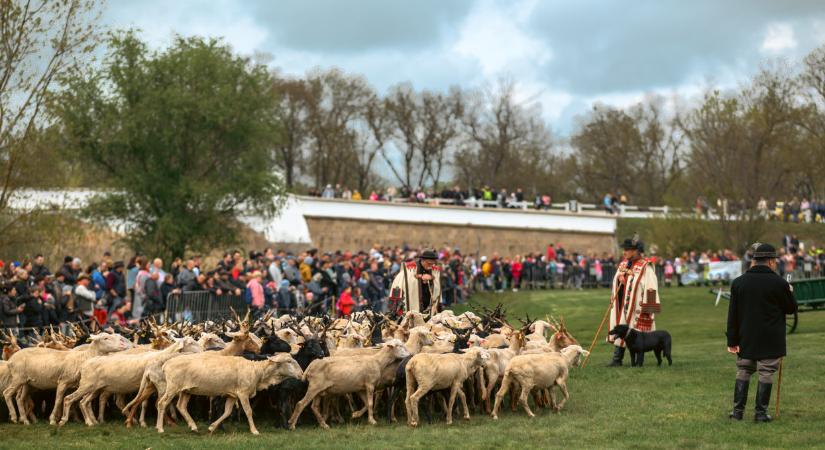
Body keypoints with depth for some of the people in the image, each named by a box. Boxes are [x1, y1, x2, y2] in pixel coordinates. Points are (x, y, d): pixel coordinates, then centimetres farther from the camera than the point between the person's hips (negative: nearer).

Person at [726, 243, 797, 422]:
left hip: (746, 339, 4)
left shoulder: (739, 282, 4)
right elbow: (791, 308, 2)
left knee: (743, 372, 13)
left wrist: (732, 340, 6)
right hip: (771, 340, -4)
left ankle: (738, 409, 10)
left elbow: (732, 315, 4)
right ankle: (760, 412, 3)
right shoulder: (779, 283, -10)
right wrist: (789, 293, 22)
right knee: (766, 374, 3)